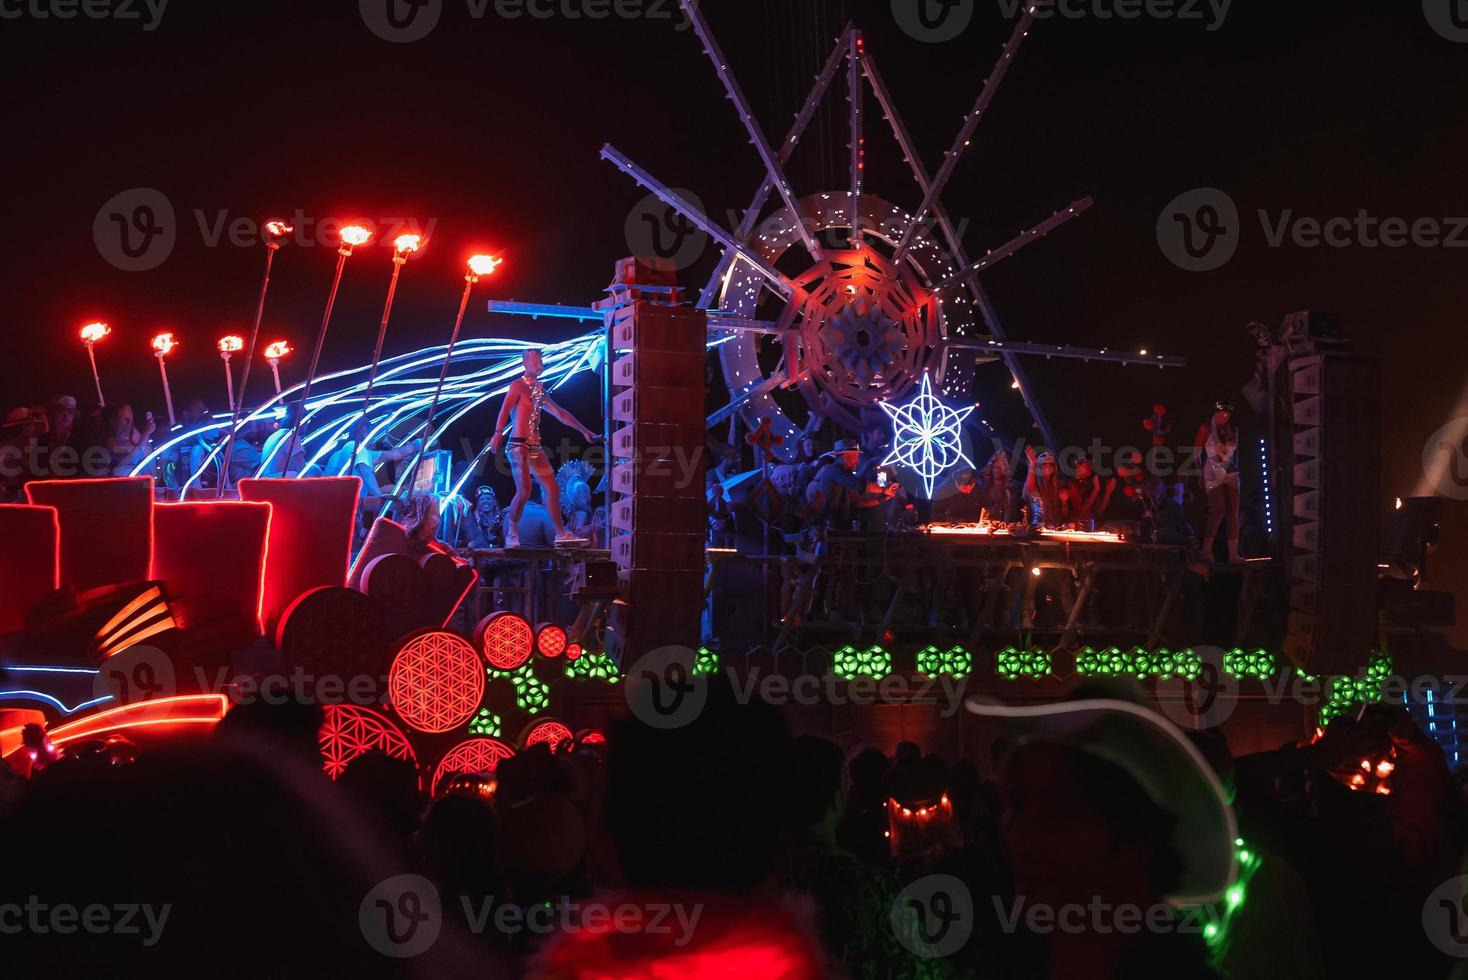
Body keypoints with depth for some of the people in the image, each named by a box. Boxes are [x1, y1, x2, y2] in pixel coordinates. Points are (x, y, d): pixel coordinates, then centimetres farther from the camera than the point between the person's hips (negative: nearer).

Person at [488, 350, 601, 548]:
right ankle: (512, 535, -2)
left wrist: (584, 431, 24)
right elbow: (504, 410, -19)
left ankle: (560, 533, 15)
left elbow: (560, 413, 24)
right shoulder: (518, 386, -4)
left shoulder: (540, 390, 18)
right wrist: (498, 433, -36)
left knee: (553, 490, 7)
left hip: (536, 447, 8)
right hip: (519, 445, -8)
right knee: (524, 492, -16)